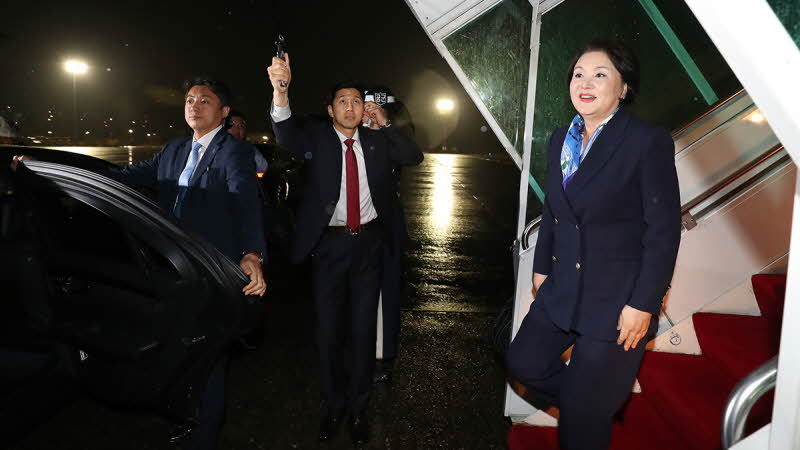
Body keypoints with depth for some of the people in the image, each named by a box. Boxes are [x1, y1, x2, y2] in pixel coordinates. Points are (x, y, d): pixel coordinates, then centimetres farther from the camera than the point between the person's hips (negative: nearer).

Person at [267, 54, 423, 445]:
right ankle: (333, 404, 30)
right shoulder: (317, 137, -4)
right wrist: (280, 91, -43)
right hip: (329, 243, -1)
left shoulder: (376, 140, 4)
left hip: (368, 242, 2)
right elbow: (287, 137, -25)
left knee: (364, 328, 10)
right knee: (327, 329, 9)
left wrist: (386, 124, -7)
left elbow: (414, 157, -3)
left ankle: (359, 408, 27)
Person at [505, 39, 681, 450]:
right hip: (563, 289, 7)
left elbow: (664, 229, -14)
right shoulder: (560, 140, 7)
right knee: (523, 363, 15)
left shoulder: (649, 142, -14)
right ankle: (602, 401, 38)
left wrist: (642, 305, -16)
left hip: (618, 298, -6)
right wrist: (542, 267, 15)